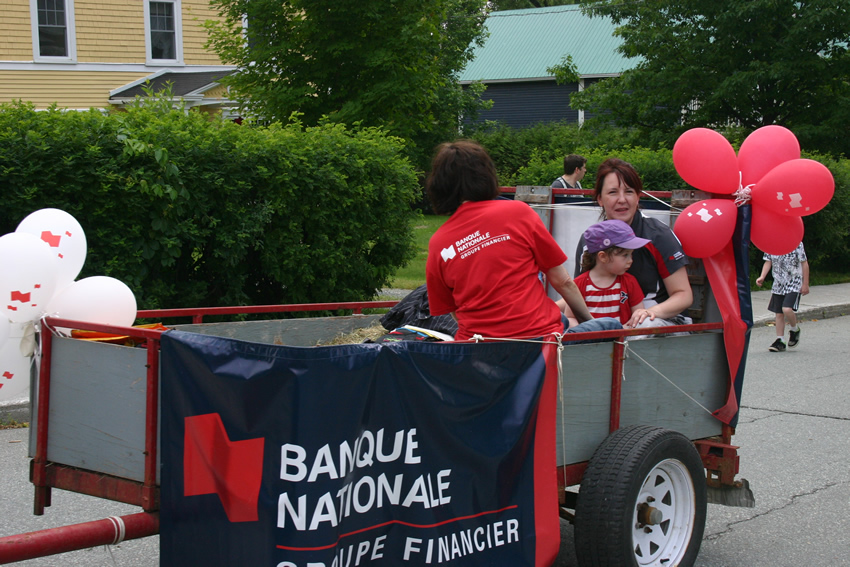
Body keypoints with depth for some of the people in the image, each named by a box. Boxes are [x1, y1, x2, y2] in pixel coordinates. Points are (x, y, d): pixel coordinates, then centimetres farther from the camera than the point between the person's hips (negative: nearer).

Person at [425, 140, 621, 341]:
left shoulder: (437, 244, 4)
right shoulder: (518, 212, -4)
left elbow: (452, 312, 10)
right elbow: (562, 282, 3)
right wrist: (589, 320, 18)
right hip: (539, 336, -5)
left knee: (562, 318, 33)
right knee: (611, 327, 18)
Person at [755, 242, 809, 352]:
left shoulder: (796, 243, -10)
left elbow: (804, 264, -5)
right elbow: (768, 262, 7)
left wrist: (805, 284, -5)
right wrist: (762, 277, -11)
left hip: (794, 283, -5)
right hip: (778, 284, 5)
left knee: (787, 309, -21)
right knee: (778, 313, 5)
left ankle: (794, 329, 8)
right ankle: (780, 341, 14)